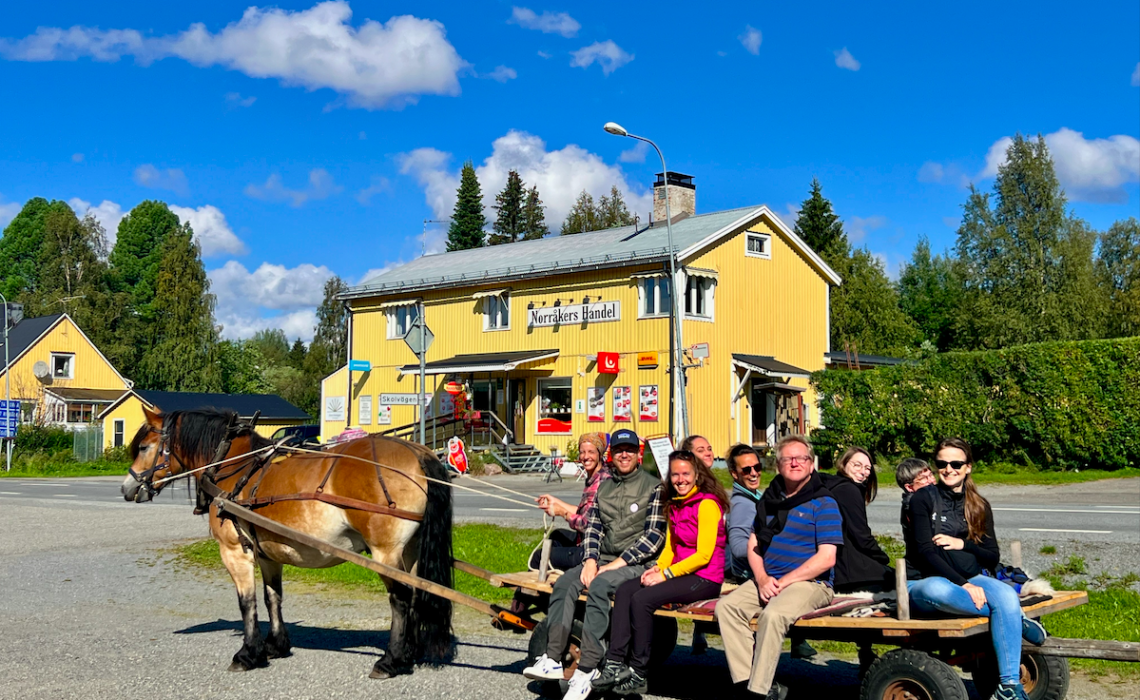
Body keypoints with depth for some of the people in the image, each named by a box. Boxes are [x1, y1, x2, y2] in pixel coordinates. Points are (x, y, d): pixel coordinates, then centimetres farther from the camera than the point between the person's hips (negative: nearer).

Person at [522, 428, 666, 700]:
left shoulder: (653, 487, -3)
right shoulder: (604, 487, 17)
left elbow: (653, 537, -10)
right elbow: (592, 527, 13)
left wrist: (617, 564, -15)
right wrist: (590, 560, -6)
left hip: (636, 563, -6)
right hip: (604, 559, 6)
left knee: (598, 586, -32)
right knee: (564, 583, -20)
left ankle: (587, 669, -31)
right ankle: (552, 659, -25)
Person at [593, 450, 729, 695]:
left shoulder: (707, 504, -12)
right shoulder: (675, 505, 15)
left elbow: (704, 554, -17)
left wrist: (665, 574, -17)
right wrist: (657, 568, -1)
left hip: (705, 579, -9)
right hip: (680, 572, 9)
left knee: (642, 599, -25)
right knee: (624, 590, -11)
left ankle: (639, 675, -14)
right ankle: (616, 663, -16)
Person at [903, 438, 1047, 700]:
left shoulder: (979, 506, 13)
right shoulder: (923, 499, -1)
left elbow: (992, 557, 9)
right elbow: (925, 551, -11)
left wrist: (962, 544, -10)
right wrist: (963, 584, -22)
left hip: (969, 581, 4)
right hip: (923, 582, -3)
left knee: (1008, 596, -29)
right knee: (937, 589, -41)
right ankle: (1015, 619, -24)